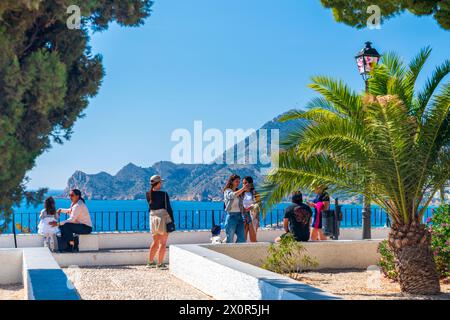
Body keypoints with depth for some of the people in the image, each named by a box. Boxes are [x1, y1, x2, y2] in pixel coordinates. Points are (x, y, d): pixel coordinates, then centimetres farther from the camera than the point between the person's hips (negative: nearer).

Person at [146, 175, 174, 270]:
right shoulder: (163, 194, -13)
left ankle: (150, 262, 22)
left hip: (153, 218, 6)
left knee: (155, 242, 19)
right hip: (163, 218, -6)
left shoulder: (148, 194, 1)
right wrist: (172, 220, -3)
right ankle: (160, 264, 3)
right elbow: (168, 208, -10)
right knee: (163, 243, 3)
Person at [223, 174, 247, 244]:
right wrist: (243, 189, -23)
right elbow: (233, 195, -24)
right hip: (231, 216, -6)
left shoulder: (239, 192, 18)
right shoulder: (227, 191, 0)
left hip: (239, 217, 6)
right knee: (230, 240, -4)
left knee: (242, 239, -1)